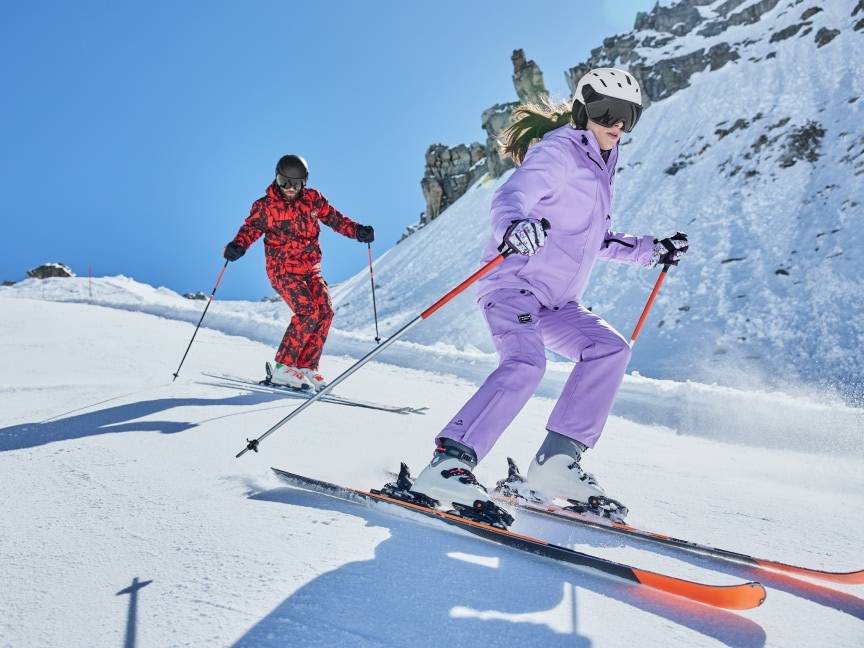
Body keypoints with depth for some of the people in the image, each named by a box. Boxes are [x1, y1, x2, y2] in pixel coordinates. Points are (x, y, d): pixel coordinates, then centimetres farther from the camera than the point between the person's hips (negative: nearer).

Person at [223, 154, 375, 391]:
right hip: (282, 270, -5)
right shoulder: (266, 206, -1)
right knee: (308, 311, -22)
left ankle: (306, 367, -2)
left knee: (325, 312, -11)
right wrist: (238, 246, -29)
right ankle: (283, 368, -14)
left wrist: (357, 231, -3)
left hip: (310, 270, 5)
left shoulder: (313, 199, 8)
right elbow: (251, 228, -9)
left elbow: (333, 217, 12)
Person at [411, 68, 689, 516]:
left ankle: (557, 459, -7)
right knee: (526, 364, -30)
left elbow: (599, 239, 32)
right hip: (513, 283, -9)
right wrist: (514, 227, -48)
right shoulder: (557, 151, -7)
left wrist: (653, 250, 29)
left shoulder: (599, 166, 21)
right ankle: (450, 461, -28)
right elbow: (509, 198, -25)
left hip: (555, 301, 9)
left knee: (610, 349, -6)